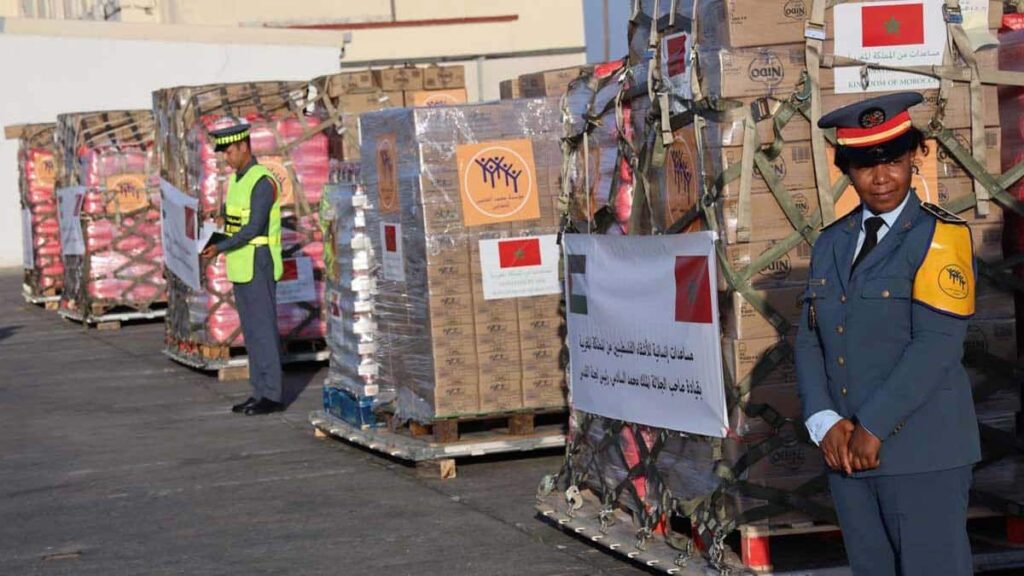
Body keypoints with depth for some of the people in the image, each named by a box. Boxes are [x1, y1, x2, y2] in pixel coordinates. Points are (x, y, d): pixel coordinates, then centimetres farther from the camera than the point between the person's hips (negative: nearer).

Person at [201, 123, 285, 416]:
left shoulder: (263, 182, -18)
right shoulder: (236, 179, 13)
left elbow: (254, 228, -23)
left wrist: (220, 248, -26)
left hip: (259, 267, -9)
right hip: (241, 268, 9)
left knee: (263, 331, -6)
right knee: (251, 332, 9)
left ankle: (271, 395, -1)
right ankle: (261, 393, 13)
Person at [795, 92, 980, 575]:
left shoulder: (940, 237, -6)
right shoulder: (831, 243, 13)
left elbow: (936, 344, -16)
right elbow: (809, 340, 8)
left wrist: (873, 427, -17)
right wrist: (825, 422, -7)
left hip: (922, 454, -5)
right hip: (846, 449, 5)